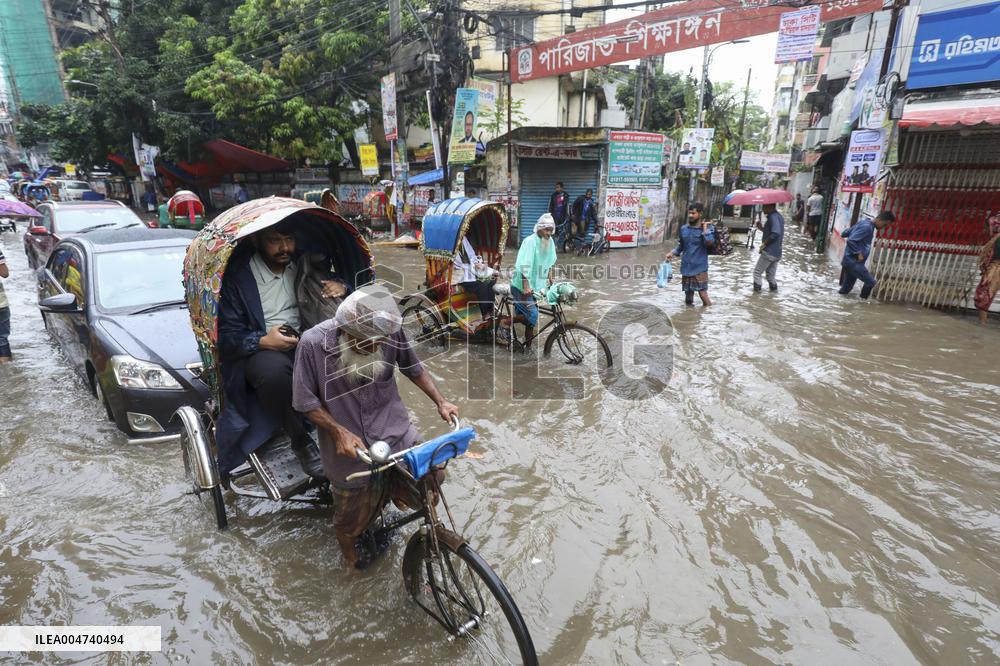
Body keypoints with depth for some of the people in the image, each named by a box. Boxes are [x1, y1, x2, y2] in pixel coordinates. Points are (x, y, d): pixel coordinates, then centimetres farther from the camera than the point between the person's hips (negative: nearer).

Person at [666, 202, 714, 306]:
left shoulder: (707, 228, -2)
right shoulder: (683, 229, 9)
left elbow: (709, 242, -21)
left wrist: (704, 227, -13)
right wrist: (671, 253, 4)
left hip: (700, 268, -4)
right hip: (686, 268, 4)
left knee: (703, 294, -10)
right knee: (688, 299, 9)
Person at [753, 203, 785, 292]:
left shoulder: (773, 217, -16)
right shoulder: (779, 216, 15)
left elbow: (775, 233, -29)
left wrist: (765, 243, -20)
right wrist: (762, 228, 8)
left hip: (768, 252, -9)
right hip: (777, 253, 9)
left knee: (757, 272, 0)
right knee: (771, 275, 15)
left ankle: (757, 289, -1)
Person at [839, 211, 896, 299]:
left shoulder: (864, 222, 12)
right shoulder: (867, 227, -17)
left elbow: (844, 233, 17)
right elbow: (850, 241, -25)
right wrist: (858, 253, -17)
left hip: (850, 261, 10)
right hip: (853, 262, -10)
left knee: (845, 289, 12)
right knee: (871, 282, -4)